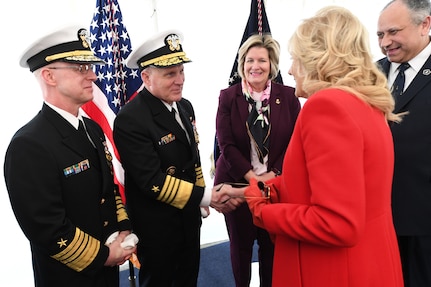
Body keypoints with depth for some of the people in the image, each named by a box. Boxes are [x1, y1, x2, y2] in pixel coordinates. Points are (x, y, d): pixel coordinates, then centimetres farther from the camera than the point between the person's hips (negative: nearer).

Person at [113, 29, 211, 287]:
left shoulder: (185, 106, 0)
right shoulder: (130, 120, -25)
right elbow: (154, 182, -28)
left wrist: (200, 198, 12)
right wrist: (205, 196, -25)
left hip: (189, 218, 7)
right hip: (157, 228, -7)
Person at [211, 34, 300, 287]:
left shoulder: (288, 96, 1)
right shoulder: (228, 96, -1)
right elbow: (226, 144, -7)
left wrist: (272, 175, -12)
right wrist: (252, 177, -14)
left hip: (277, 184, 1)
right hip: (238, 183, 0)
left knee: (272, 245, 10)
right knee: (241, 244, 14)